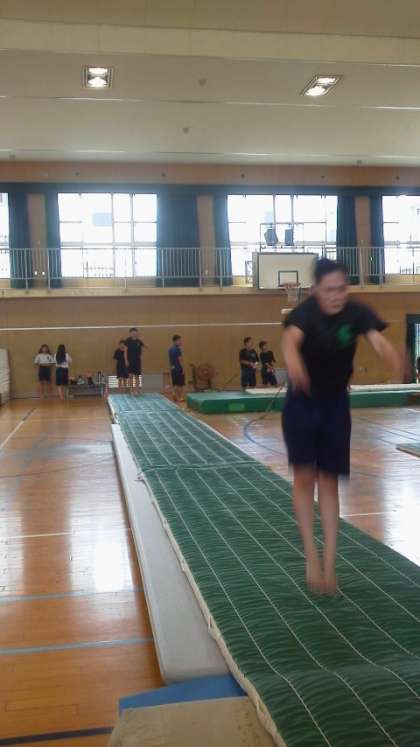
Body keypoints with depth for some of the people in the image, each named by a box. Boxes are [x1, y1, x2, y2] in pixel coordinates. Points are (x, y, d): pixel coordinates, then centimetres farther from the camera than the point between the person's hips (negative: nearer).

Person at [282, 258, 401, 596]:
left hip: (336, 404, 2)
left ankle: (329, 563, 9)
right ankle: (312, 556, 7)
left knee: (329, 481, 5)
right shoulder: (305, 312, -21)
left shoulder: (357, 313, -15)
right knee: (304, 477, -6)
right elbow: (291, 339, -44)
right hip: (302, 403, -2)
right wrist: (294, 362, -68)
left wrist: (396, 361, -58)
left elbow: (378, 341, -34)